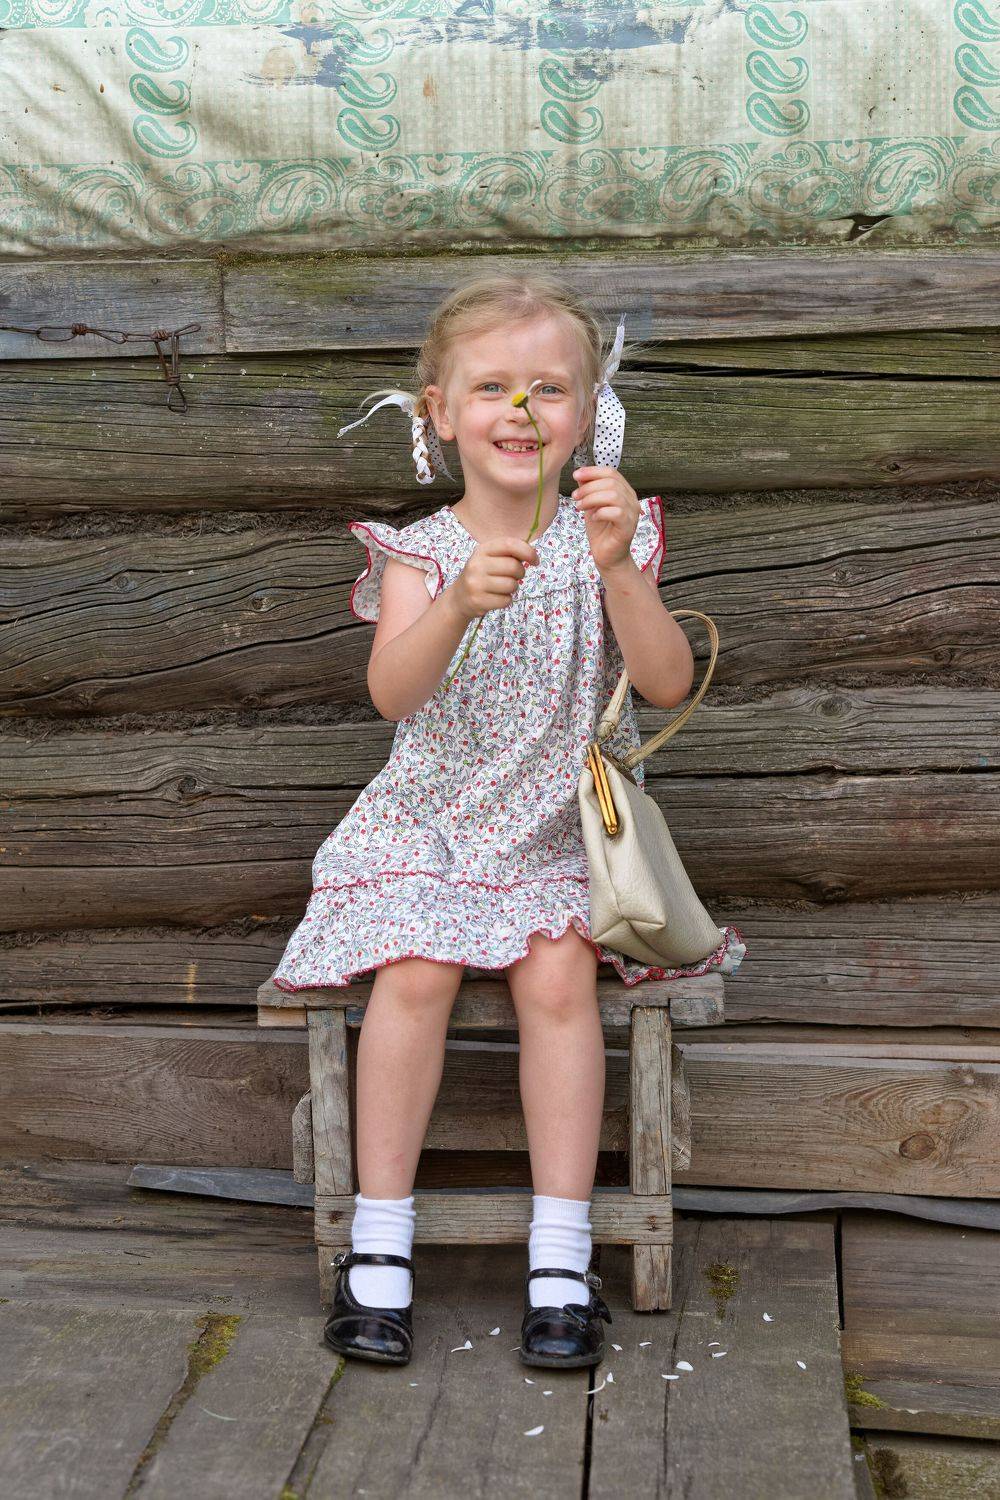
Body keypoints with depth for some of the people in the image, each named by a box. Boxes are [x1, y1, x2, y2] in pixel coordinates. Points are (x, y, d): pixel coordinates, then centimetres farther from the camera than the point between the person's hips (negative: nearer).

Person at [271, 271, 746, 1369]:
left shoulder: (606, 538, 1)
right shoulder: (419, 551, 0)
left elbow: (669, 684, -11)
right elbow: (391, 692, -17)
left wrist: (618, 567, -27)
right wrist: (459, 604, -36)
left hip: (564, 823, 0)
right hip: (433, 816, 0)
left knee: (556, 973, -25)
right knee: (415, 972, -24)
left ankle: (561, 1257, -16)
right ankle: (379, 1250, -11)